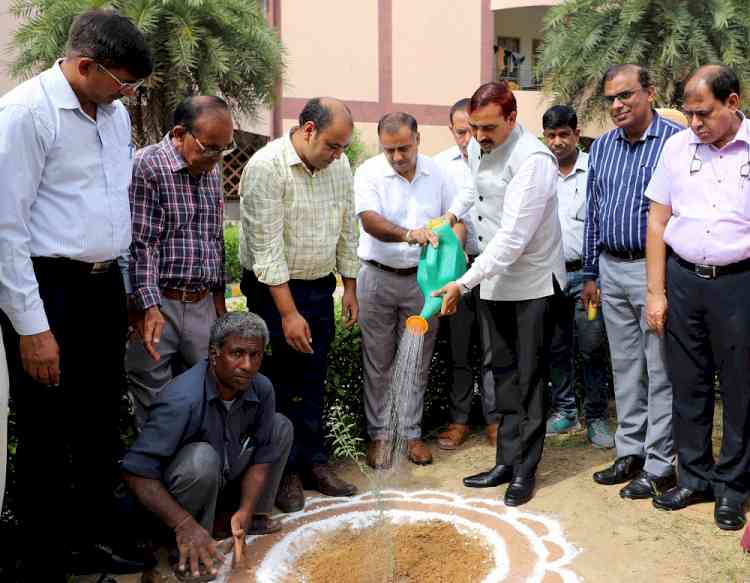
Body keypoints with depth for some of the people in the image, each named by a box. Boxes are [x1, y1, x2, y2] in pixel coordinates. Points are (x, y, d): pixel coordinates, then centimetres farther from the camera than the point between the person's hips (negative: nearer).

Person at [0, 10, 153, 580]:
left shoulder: (117, 113, 10)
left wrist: (127, 290, 18)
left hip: (105, 287, 8)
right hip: (48, 290, -7)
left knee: (101, 425, 17)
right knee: (47, 436, 5)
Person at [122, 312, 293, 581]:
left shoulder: (261, 389, -14)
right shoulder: (182, 399, -34)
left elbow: (262, 457, -6)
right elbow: (136, 472, -35)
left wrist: (246, 510, -19)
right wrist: (185, 524, -40)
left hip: (226, 482, 6)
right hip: (175, 490, -6)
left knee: (280, 426, -1)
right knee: (202, 457, -36)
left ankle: (256, 517, 7)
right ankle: (188, 553, -16)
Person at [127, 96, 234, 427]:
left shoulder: (211, 170, 12)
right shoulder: (145, 167, -12)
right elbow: (140, 245, -16)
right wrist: (149, 307, -21)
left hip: (203, 304, 7)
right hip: (157, 304, -6)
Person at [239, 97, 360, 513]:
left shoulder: (338, 165, 1)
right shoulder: (267, 166, -19)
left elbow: (346, 230, 11)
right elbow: (267, 248, -21)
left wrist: (350, 287, 11)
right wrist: (288, 313, -21)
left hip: (320, 286, 6)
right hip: (275, 289, -6)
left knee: (313, 380, 12)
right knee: (282, 383, 1)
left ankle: (313, 463, 23)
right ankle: (284, 471, 15)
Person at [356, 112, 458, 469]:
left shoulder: (436, 173, 3)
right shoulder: (368, 173, -7)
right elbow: (369, 220, -22)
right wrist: (408, 234, -40)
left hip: (423, 278, 2)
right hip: (378, 278, -2)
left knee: (418, 361, 10)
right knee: (378, 362, 5)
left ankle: (411, 432, 22)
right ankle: (379, 435, 18)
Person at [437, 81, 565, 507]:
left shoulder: (533, 160, -23)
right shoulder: (478, 149, 3)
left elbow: (512, 238, -29)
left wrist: (463, 283, -30)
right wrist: (454, 212, 8)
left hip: (533, 281, -8)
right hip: (498, 280, 8)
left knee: (529, 379, 1)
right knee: (505, 375, 13)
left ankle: (526, 470, 13)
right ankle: (507, 461, 24)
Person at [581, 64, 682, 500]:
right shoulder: (602, 147, 11)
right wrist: (591, 273, 15)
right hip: (612, 269, 6)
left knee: (660, 371, 0)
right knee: (626, 367, 14)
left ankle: (660, 465, 10)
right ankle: (631, 453, 26)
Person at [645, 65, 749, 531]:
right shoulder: (677, 147, 5)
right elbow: (657, 223, 7)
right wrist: (656, 292, 3)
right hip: (682, 280, 3)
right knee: (688, 385, 11)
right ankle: (694, 477, 27)